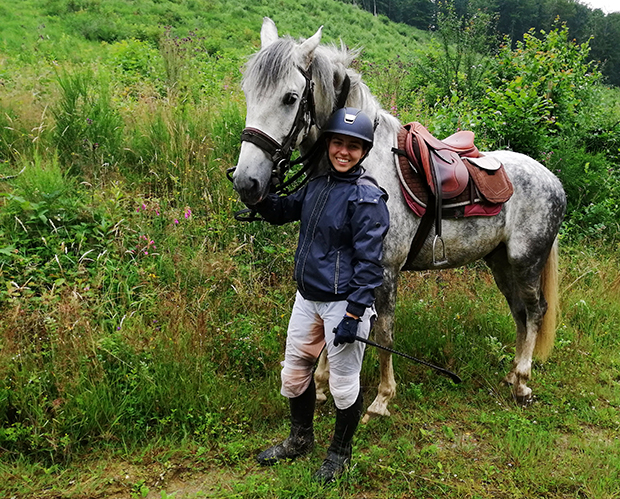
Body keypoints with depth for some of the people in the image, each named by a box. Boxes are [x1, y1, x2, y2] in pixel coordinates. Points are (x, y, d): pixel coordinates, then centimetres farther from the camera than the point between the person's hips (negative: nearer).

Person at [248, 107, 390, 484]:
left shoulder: (367, 198, -17)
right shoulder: (317, 184, 6)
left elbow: (369, 263, -18)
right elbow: (282, 211, 22)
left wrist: (353, 315, -21)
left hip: (343, 303, -8)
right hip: (307, 297, 8)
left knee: (343, 383, 9)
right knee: (293, 372, 19)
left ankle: (340, 453, 33)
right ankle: (301, 440, 43)